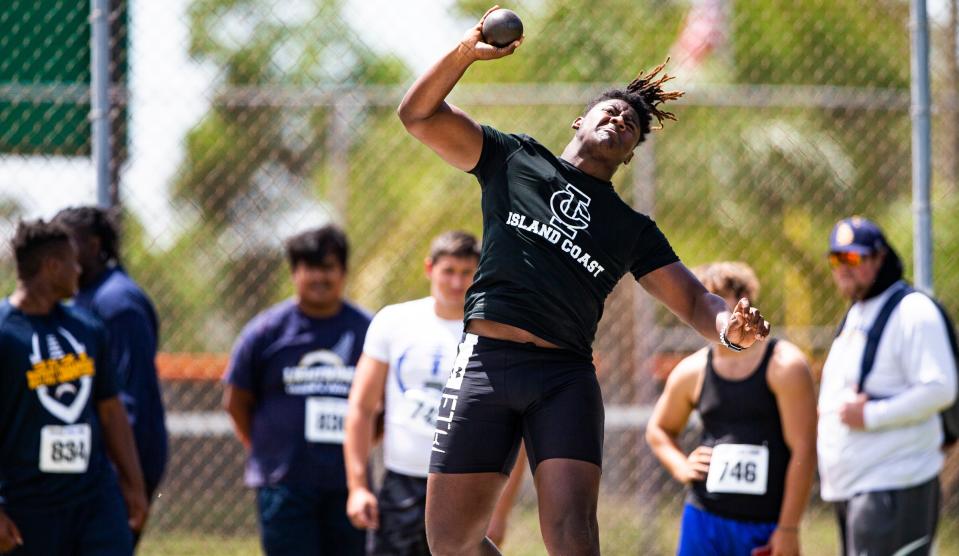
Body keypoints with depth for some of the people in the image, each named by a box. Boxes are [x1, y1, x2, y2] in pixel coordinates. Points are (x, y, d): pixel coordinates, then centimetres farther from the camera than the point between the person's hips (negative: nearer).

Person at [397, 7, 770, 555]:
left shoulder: (633, 229, 21)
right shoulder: (515, 159, 18)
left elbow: (693, 300, 13)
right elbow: (419, 115, 14)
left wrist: (729, 323, -11)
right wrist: (465, 53, -2)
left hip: (566, 377, 1)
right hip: (485, 363, -1)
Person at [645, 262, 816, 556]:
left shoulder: (784, 366, -6)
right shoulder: (691, 372, 7)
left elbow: (803, 449, -10)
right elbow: (658, 430, 26)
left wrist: (788, 528, -13)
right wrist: (681, 467, 5)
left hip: (768, 527, -3)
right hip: (706, 519, 3)